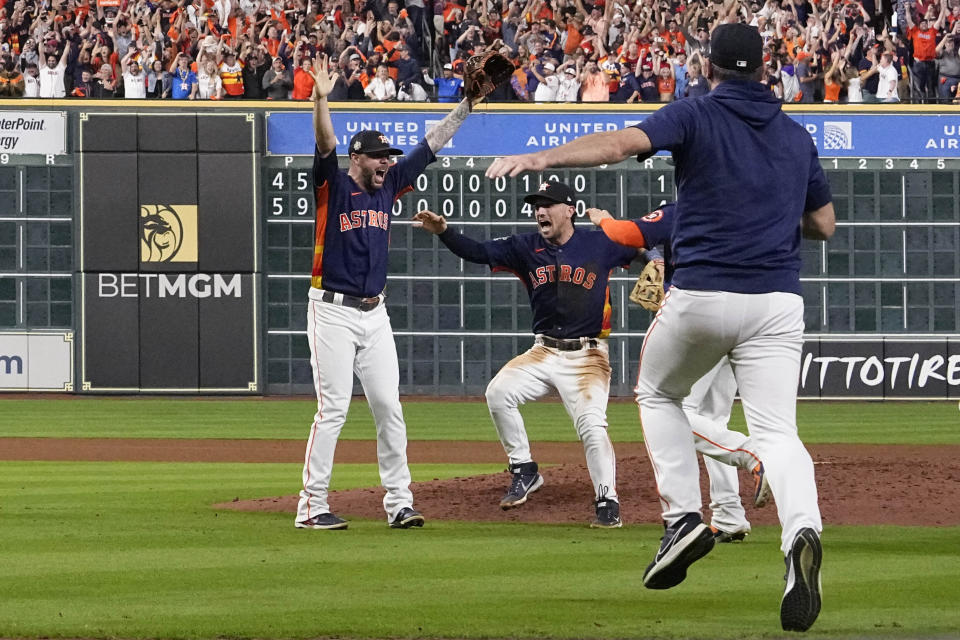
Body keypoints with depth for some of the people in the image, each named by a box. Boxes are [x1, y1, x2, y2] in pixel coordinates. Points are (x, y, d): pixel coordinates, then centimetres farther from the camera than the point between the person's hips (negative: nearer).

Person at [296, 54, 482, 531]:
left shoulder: (388, 187, 11)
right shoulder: (334, 187, -5)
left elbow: (430, 146, 13)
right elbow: (325, 145, -23)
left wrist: (467, 105, 9)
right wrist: (321, 99, -39)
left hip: (374, 314, 6)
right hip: (333, 312, -6)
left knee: (389, 408, 5)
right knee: (333, 409, -9)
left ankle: (399, 503, 10)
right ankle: (312, 507, -5)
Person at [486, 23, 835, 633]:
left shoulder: (697, 116, -1)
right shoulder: (798, 136, 14)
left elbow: (624, 143, -18)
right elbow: (824, 223, 20)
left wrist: (538, 159, -26)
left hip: (700, 295, -2)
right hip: (778, 302, 2)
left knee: (658, 394, 24)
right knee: (776, 431, -4)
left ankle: (684, 516, 8)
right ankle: (801, 531, -33)